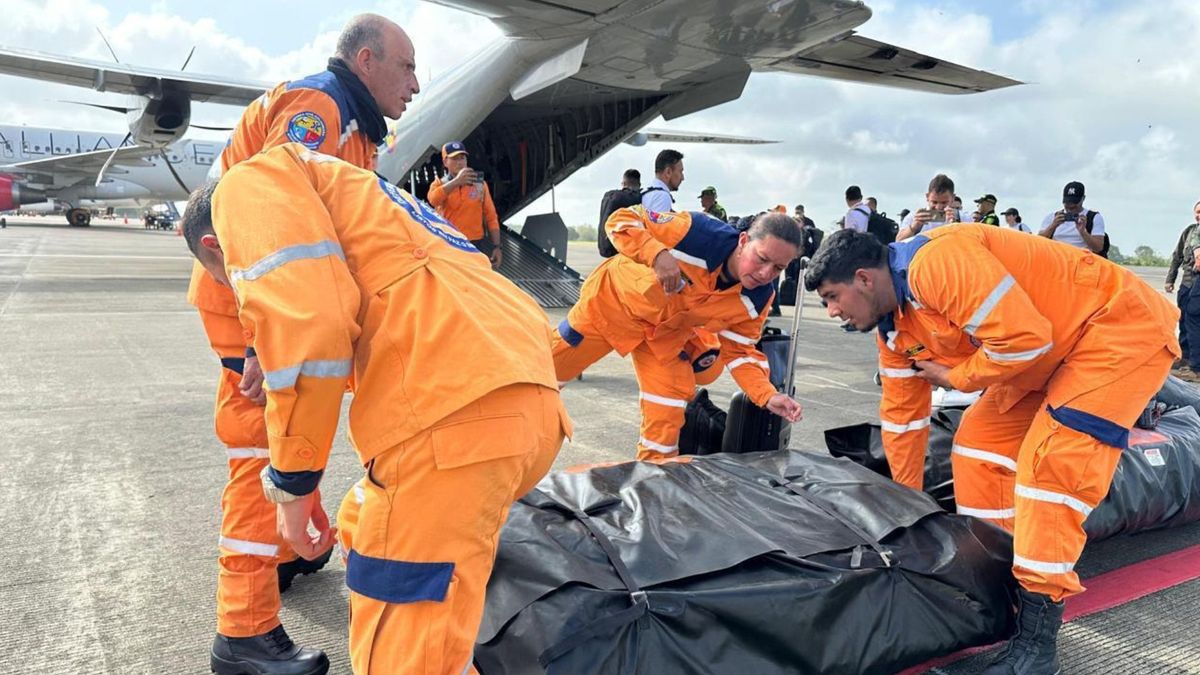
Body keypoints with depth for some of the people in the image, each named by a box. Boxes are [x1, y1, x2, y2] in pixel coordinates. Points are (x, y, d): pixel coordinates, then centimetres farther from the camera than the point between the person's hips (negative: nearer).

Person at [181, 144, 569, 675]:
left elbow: (304, 317, -10)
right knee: (367, 530, 30)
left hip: (454, 415, -10)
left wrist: (291, 482, 0)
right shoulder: (344, 199, 38)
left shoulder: (251, 184, 11)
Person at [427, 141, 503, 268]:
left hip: (478, 245, 1)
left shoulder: (480, 184, 7)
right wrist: (457, 180, -27)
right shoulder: (440, 184, 3)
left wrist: (496, 246, 0)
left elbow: (491, 217, 6)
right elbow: (433, 199, -22)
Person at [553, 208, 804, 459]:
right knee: (548, 370, 9)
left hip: (666, 332, 4)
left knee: (666, 416, -2)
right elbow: (621, 220, -28)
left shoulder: (757, 298, -19)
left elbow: (738, 352, -8)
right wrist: (658, 254, -46)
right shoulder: (699, 232, -35)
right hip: (614, 299, -3)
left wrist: (768, 396, -24)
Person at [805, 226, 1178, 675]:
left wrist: (955, 377, -16)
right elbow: (901, 415, 11)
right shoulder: (894, 328, 1)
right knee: (978, 442, 7)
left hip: (1125, 327, -9)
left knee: (1047, 460, -19)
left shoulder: (935, 263, -29)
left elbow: (1024, 336, -34)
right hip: (1053, 350, 9)